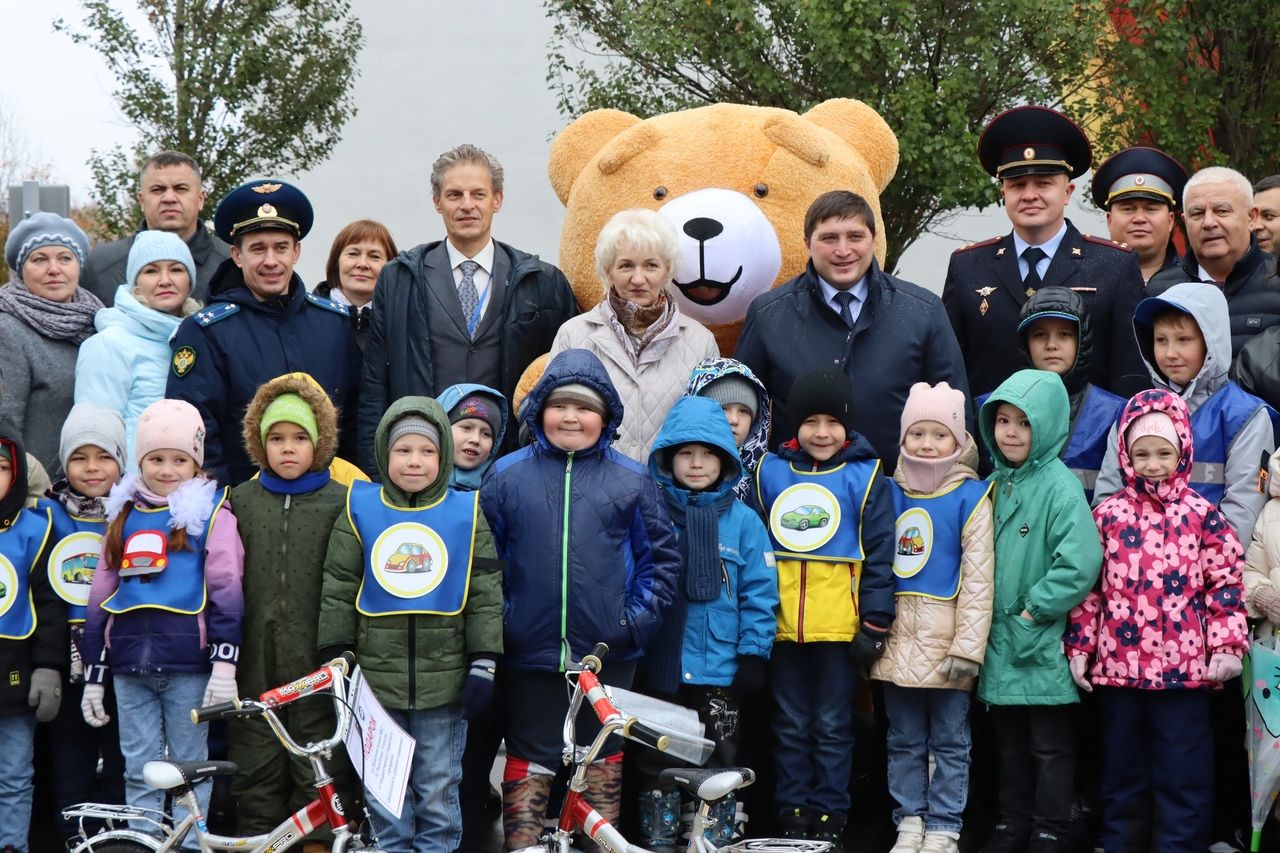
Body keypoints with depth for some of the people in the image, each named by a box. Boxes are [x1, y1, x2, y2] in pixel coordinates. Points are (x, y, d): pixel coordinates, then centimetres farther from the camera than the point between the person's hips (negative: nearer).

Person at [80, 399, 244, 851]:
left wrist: (224, 661, -16)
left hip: (188, 660, -4)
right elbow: (100, 597, 16)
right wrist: (93, 675, 13)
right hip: (130, 661, 4)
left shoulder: (211, 510, 1)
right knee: (139, 771, 7)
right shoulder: (124, 513, 15)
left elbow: (226, 589, -6)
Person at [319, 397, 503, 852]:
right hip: (376, 678, 1)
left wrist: (483, 664, -2)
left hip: (444, 682, -1)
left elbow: (485, 597, 3)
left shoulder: (467, 514, 2)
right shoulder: (360, 511, 3)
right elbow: (337, 592, 6)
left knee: (438, 792, 6)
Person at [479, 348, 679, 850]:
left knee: (605, 758, 12)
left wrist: (639, 619, -5)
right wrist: (496, 620, -3)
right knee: (529, 761, 6)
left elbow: (660, 557, 4)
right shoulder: (506, 476, 2)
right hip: (531, 652, 0)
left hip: (609, 654, 1)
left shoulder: (632, 480, 2)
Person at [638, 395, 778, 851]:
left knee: (720, 763, 7)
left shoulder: (743, 521, 1)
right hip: (660, 670, 0)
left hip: (720, 673, 0)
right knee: (658, 764, 8)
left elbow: (759, 593, 0)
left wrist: (753, 655, -5)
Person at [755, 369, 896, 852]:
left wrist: (874, 625, -8)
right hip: (782, 624, 3)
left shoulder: (866, 477, -1)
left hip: (840, 625, -3)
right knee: (791, 725, 10)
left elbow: (879, 556, -3)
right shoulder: (771, 471, 6)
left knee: (832, 726, 6)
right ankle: (792, 812, 18)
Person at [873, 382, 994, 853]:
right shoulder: (891, 493, 8)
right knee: (904, 740, 12)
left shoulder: (971, 497, -6)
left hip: (946, 641, -4)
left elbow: (978, 579, -10)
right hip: (899, 641, 4)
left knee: (949, 741, 5)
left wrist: (968, 647, -15)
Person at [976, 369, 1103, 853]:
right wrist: (984, 613, 8)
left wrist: (1035, 610, -17)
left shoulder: (1060, 487, -14)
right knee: (1010, 744, 17)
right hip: (999, 644, 7)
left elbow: (1080, 563, -24)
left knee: (1050, 746, 5)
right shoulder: (993, 486, 8)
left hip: (1043, 648, -7)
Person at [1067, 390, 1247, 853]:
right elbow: (1089, 585, 6)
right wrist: (1080, 646, 3)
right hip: (1117, 663, 2)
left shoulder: (1202, 514, -1)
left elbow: (1225, 582, 1)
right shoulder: (1108, 514, 4)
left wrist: (1227, 645, -7)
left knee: (1184, 774, 3)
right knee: (1122, 769, 13)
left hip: (1185, 666, -2)